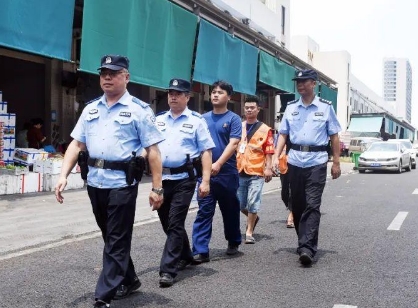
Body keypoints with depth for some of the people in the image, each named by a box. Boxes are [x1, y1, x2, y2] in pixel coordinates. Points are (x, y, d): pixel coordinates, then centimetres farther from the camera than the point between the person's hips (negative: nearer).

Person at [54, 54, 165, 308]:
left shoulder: (139, 110, -3)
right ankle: (129, 280, 35)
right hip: (95, 182, 6)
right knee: (111, 238, 17)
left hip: (122, 183, -6)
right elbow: (76, 145, 12)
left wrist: (157, 188, -11)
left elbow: (153, 151, -6)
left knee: (117, 242, 0)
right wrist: (64, 176, 1)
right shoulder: (90, 109, 13)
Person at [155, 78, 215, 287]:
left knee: (175, 224, -7)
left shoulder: (196, 121, 1)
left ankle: (168, 270, -4)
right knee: (167, 223, 14)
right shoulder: (158, 120, 14)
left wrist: (205, 180, -10)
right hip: (161, 178, 5)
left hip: (183, 179, -5)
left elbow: (206, 152, -3)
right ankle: (185, 256, 35)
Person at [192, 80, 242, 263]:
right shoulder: (203, 118, 10)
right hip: (205, 172, 2)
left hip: (227, 173, -2)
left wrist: (218, 164, -24)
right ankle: (200, 251, -3)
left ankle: (233, 242, 32)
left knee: (230, 210, 12)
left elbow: (233, 144, -13)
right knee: (204, 212, -2)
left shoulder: (233, 119, -2)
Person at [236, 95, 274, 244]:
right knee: (239, 204, 10)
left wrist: (268, 168, -12)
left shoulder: (265, 129, -1)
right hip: (239, 171, 4)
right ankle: (253, 218, 38)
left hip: (256, 172, -4)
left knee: (252, 203, -4)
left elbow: (269, 151, -3)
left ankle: (249, 232, 8)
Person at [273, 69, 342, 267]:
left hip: (317, 162, -4)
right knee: (297, 205, 10)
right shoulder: (291, 108, 9)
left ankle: (307, 248, -16)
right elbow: (283, 134, 9)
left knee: (312, 205, -11)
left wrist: (336, 163, 2)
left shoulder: (325, 107, 2)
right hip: (295, 161, 4)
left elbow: (334, 136, 5)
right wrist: (276, 157, -4)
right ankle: (305, 242, 25)